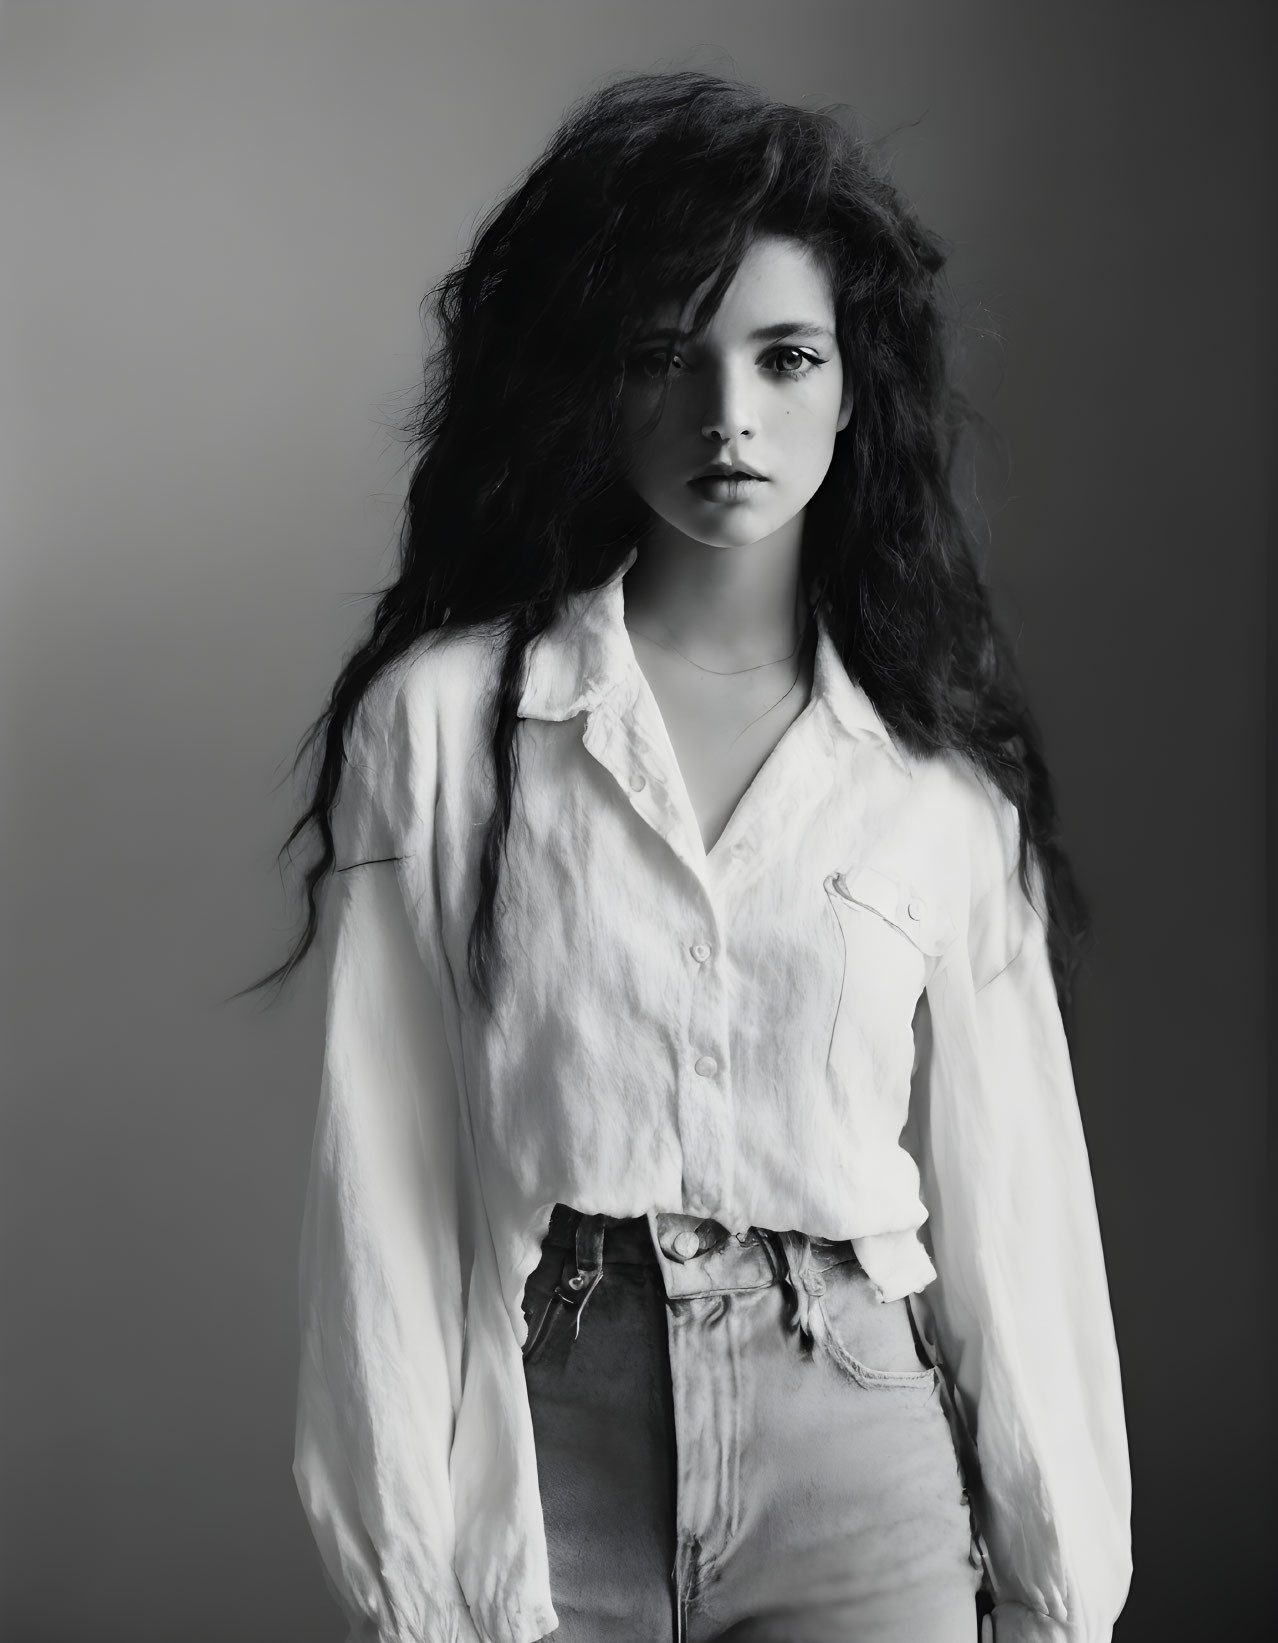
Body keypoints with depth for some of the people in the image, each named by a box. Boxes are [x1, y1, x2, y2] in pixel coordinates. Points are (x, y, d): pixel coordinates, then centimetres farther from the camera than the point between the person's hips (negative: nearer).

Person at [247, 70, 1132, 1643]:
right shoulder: (443, 715, -5)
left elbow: (1007, 1191, 3)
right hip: (538, 1465, -1)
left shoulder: (944, 777, 0)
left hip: (855, 1466, 1)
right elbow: (385, 1172, -5)